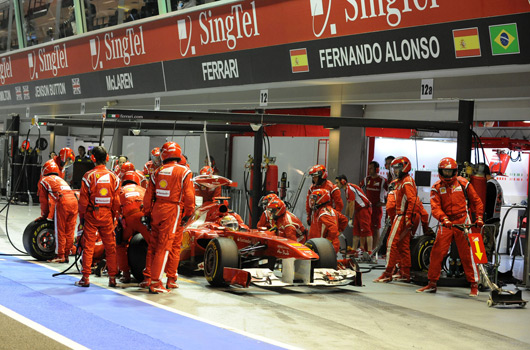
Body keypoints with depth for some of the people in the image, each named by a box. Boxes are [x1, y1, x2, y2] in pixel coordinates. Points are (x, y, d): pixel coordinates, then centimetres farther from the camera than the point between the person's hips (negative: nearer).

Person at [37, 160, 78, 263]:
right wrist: (50, 215, 44)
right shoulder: (60, 179, 35)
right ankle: (66, 255, 14)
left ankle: (60, 256, 2)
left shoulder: (44, 181, 15)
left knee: (60, 231, 1)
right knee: (69, 231, 9)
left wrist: (44, 215, 28)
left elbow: (44, 200, 16)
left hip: (62, 203, -6)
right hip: (74, 200, 6)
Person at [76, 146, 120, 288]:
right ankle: (112, 277, 9)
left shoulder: (89, 175, -9)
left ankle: (85, 278, 3)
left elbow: (83, 199, -7)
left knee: (88, 246, 2)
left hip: (92, 214, -3)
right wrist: (114, 216, 16)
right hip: (107, 215, 3)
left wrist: (81, 216, 3)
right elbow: (116, 200, 5)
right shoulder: (113, 176, 1)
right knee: (110, 246, 8)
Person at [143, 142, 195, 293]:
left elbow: (148, 196, 9)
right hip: (172, 212, -4)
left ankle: (149, 278, 21)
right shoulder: (184, 172, -4)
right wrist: (188, 214, -1)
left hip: (157, 210, 4)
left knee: (155, 246, 14)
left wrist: (147, 214, 18)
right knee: (165, 247, -2)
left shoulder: (157, 172, 8)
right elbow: (189, 196, -9)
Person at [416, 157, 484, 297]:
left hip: (463, 222, -2)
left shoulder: (463, 183, 3)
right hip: (446, 223, 2)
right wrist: (443, 219, -25)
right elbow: (435, 207, -8)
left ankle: (474, 285, 3)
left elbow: (476, 201, 11)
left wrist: (479, 217, 1)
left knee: (467, 254, -4)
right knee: (437, 253, -2)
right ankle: (432, 284, 10)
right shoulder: (436, 187, 4)